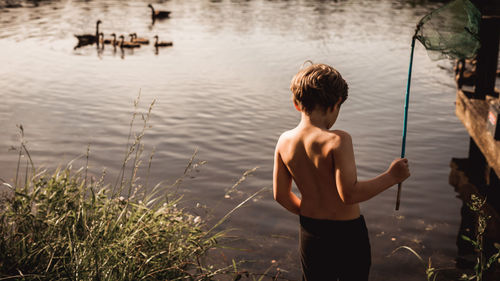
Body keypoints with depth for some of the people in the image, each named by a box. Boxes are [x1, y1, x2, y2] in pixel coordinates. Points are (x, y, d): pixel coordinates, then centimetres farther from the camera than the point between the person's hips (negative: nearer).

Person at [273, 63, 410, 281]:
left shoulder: (284, 142, -6)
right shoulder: (337, 141, -24)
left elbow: (281, 195, 1)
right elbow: (349, 194, -27)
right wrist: (390, 176, -16)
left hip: (309, 231, 5)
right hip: (347, 232, -4)